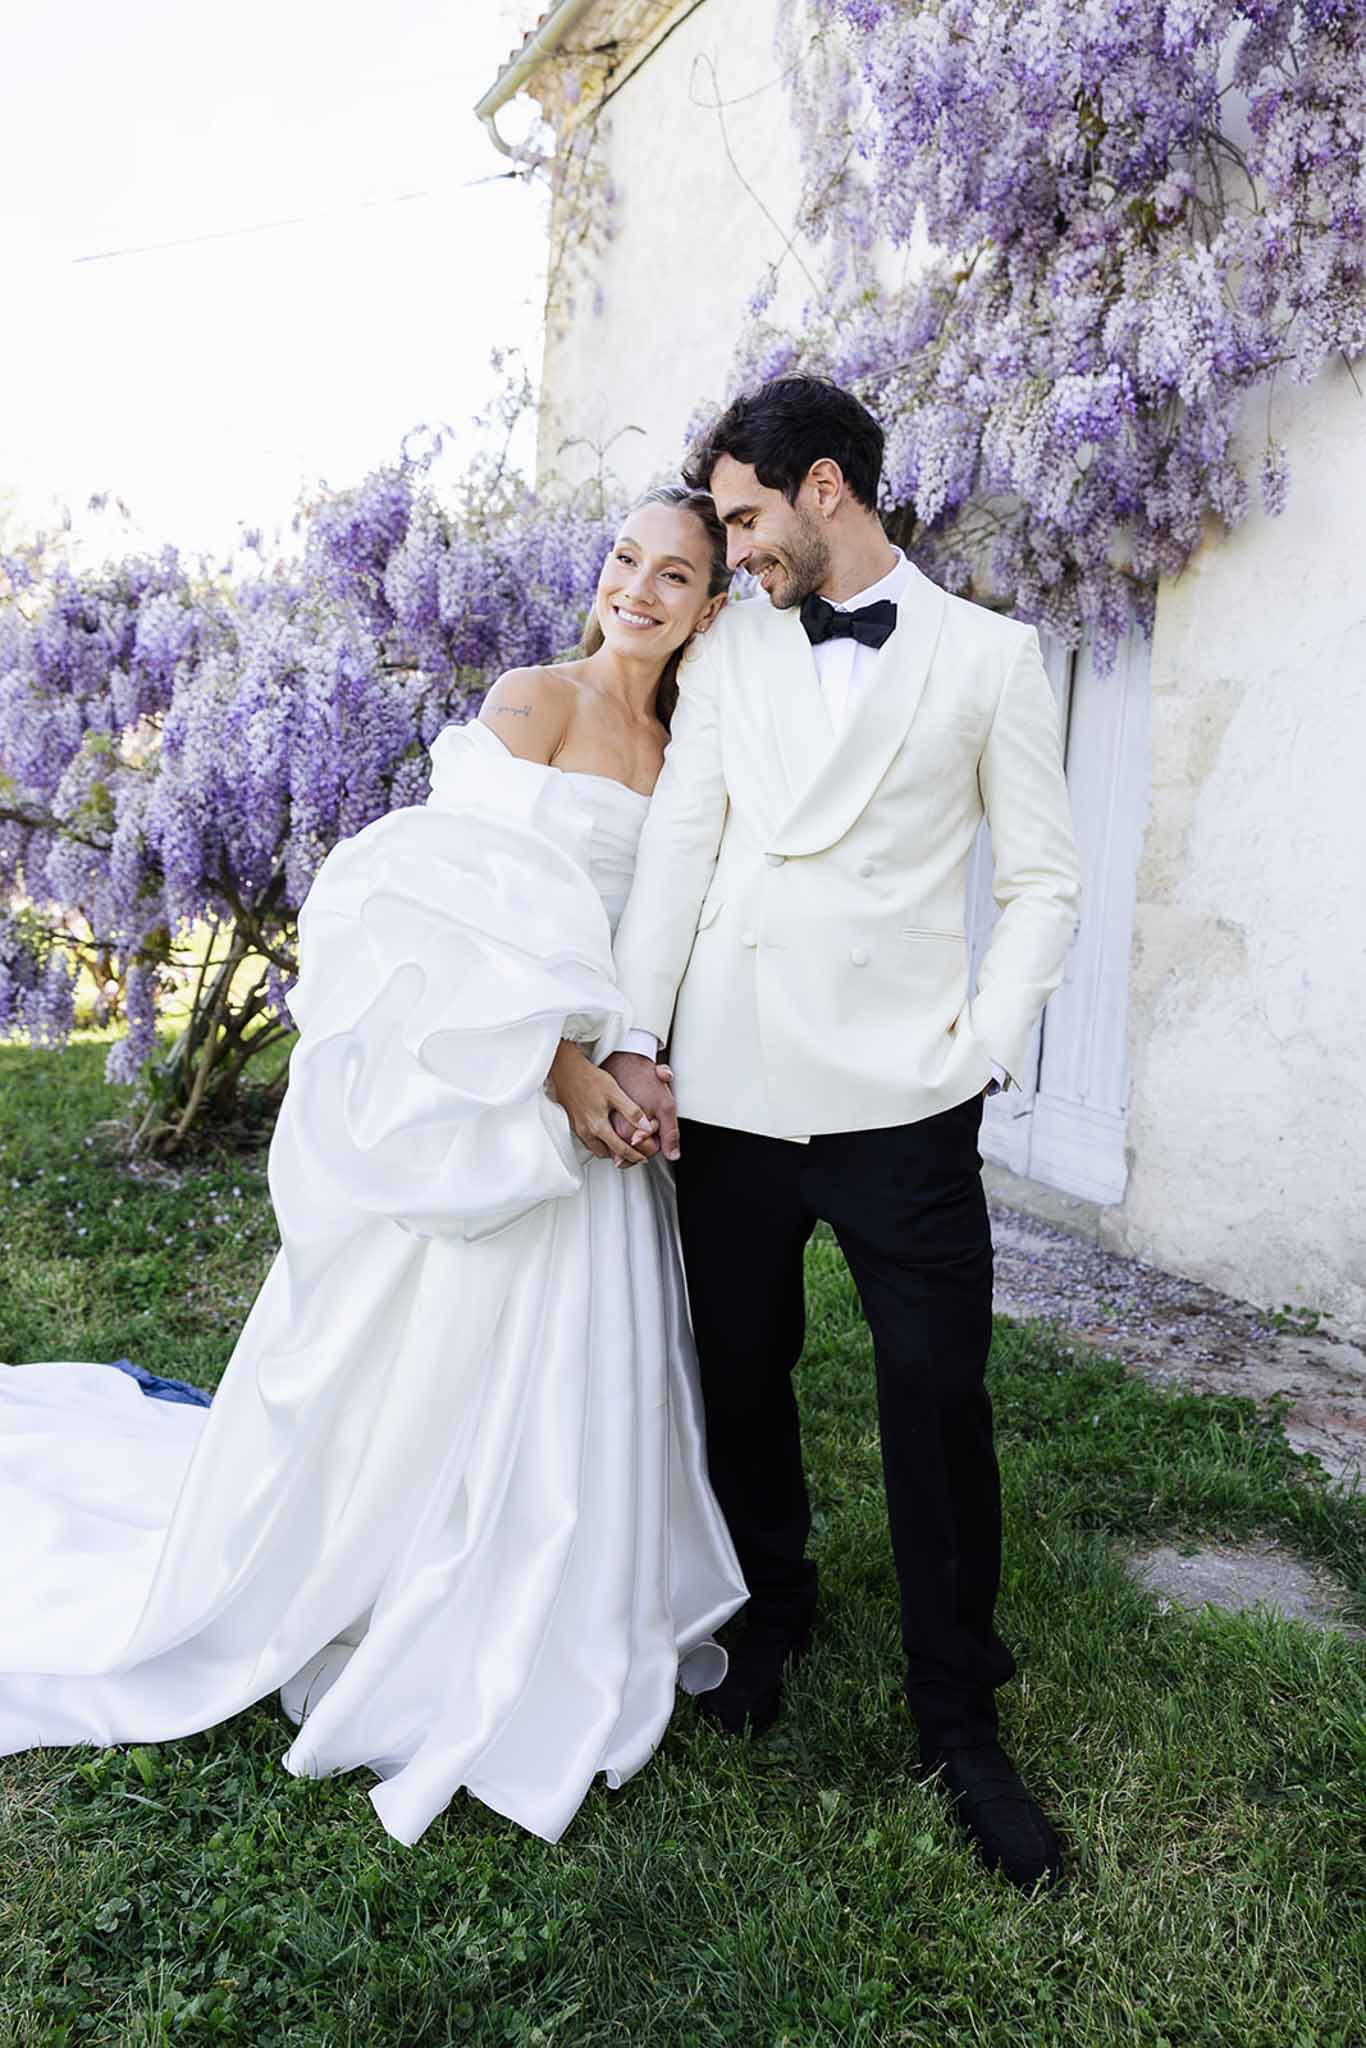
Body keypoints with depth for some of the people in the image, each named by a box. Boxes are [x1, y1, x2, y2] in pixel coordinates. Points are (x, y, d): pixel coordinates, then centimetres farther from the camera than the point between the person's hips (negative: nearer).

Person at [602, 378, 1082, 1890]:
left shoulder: (987, 656, 4)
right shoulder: (729, 653, 10)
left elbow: (1044, 881, 5)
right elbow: (674, 850, 4)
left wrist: (984, 1046, -6)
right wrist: (632, 1041, -4)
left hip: (903, 1097, -2)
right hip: (727, 1085, 3)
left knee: (939, 1398, 1)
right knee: (740, 1375, 14)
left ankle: (957, 1716, 22)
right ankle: (772, 1613, 39)